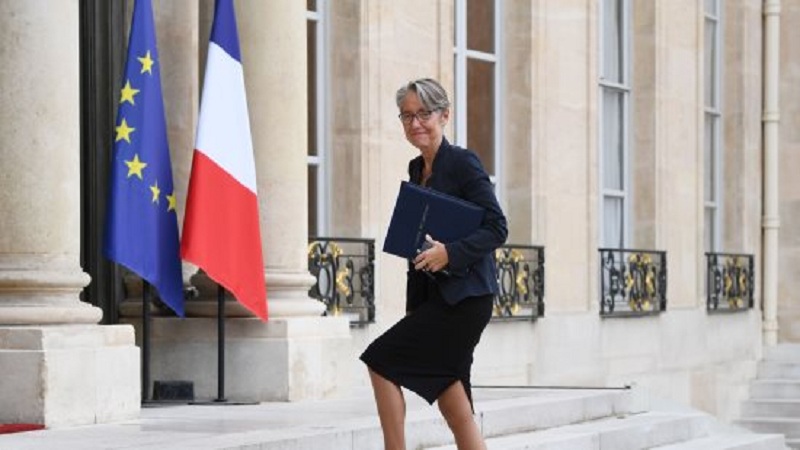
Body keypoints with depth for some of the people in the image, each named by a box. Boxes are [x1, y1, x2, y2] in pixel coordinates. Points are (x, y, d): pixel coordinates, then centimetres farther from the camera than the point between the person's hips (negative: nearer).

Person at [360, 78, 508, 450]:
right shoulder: (416, 170, 15)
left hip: (464, 296, -8)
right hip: (434, 296, 8)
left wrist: (449, 252, -25)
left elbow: (496, 229, -13)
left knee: (381, 360, -12)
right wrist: (413, 306, 15)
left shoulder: (463, 163, -9)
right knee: (455, 407, 6)